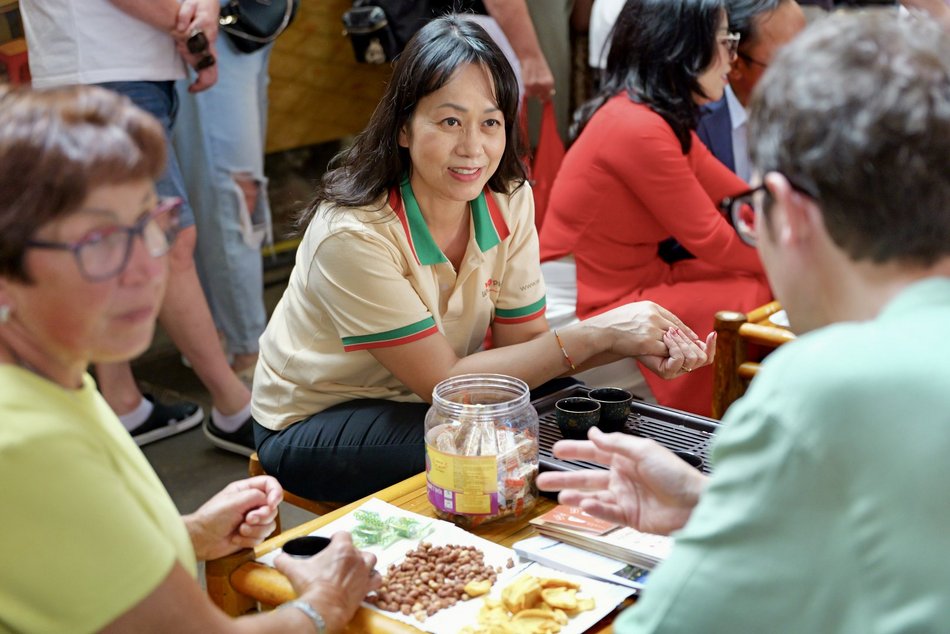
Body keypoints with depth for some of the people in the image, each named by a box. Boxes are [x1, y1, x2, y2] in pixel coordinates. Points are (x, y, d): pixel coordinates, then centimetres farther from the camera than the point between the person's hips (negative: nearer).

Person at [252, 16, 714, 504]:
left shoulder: (511, 199, -11)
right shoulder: (352, 234, -30)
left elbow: (524, 343, -7)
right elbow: (444, 381, -26)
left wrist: (635, 344, -25)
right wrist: (594, 335, -28)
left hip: (421, 400, 6)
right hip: (312, 426, -5)